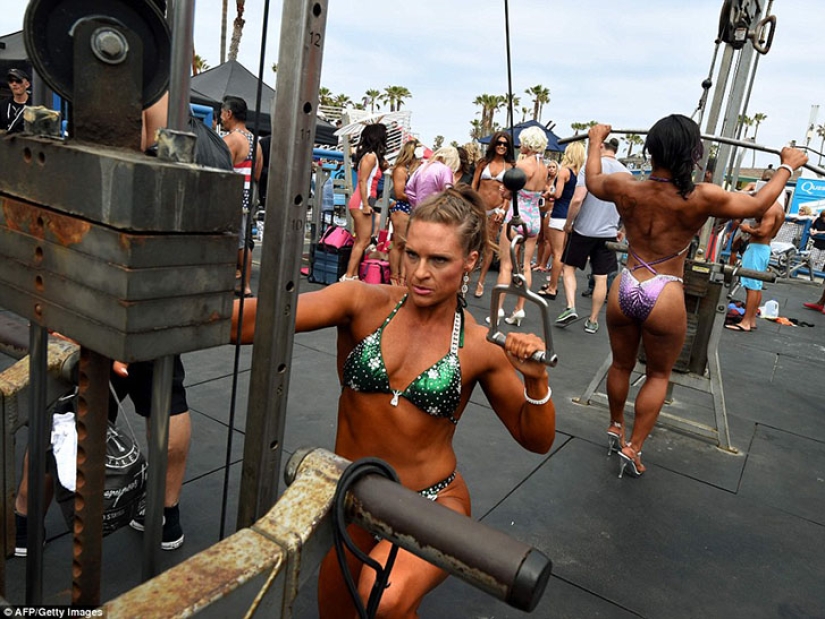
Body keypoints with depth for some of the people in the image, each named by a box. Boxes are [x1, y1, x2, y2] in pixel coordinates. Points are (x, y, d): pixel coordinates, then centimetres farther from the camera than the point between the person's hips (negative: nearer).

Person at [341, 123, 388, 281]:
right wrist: (365, 204, -19)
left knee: (360, 241, 9)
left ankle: (353, 275, 10)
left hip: (362, 202, 9)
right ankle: (348, 276, -8)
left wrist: (382, 168, 7)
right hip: (361, 203, -9)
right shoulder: (371, 156, -11)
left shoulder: (373, 156, 16)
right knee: (364, 241, -8)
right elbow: (362, 181, -17)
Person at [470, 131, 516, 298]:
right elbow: (474, 185, 5)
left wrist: (503, 210, -8)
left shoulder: (510, 166, 4)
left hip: (496, 210, 0)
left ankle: (480, 282, 12)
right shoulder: (484, 163, 6)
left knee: (489, 247, 3)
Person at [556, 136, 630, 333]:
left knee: (568, 267, 14)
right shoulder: (626, 173, 4)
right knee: (601, 278, 7)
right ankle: (593, 321, 14)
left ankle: (570, 307, -2)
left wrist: (568, 223, -7)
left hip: (583, 230, -3)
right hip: (608, 233, 4)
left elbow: (577, 200, -19)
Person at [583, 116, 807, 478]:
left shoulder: (626, 189, -9)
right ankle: (632, 448, 18)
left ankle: (615, 428, 42)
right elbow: (758, 205, 2)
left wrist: (596, 141, 29)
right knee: (658, 375, 18)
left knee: (621, 365, 23)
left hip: (624, 290, 3)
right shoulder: (701, 199, -16)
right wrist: (788, 165, 18)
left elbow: (593, 181, 14)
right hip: (665, 298, -3)